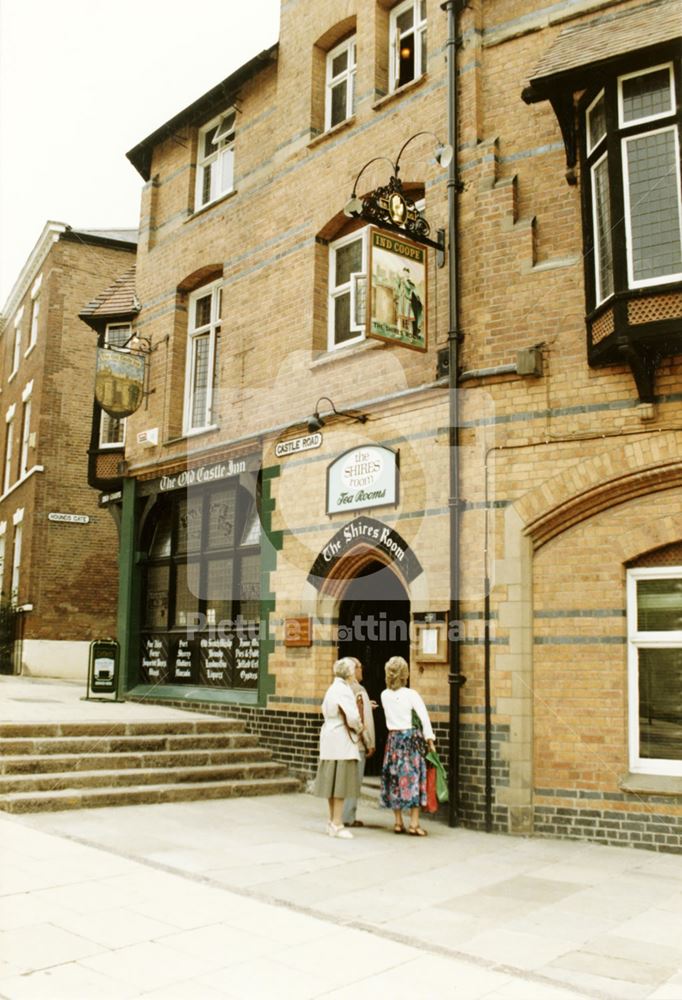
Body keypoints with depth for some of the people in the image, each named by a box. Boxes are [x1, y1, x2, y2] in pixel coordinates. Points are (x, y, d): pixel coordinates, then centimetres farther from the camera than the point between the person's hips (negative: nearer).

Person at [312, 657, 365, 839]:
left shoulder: (333, 688, 12)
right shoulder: (343, 689, -18)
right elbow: (352, 717, -25)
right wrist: (359, 728, -3)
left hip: (330, 740, 10)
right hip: (342, 741, -10)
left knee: (333, 781, 15)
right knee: (341, 782, -3)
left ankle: (333, 821, 24)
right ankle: (337, 825, 1)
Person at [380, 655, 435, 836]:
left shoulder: (384, 695, 4)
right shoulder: (411, 694, -9)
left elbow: (391, 715, 11)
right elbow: (424, 717, -12)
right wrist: (430, 740, -7)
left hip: (393, 738, 4)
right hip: (410, 737, -4)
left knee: (394, 779, 9)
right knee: (413, 778, 0)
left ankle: (398, 822, 15)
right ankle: (414, 824, 0)